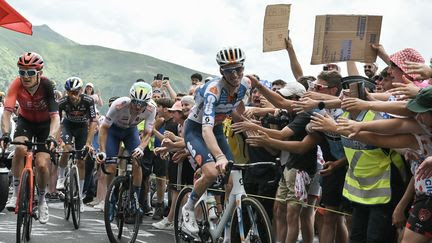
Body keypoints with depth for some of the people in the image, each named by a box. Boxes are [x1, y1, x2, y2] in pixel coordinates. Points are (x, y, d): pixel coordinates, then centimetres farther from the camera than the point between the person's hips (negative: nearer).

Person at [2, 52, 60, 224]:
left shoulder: (46, 86, -30)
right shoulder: (16, 85, -27)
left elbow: (55, 116, -35)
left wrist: (52, 137, -51)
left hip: (45, 124, -1)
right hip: (25, 121, 1)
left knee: (42, 165, -13)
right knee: (20, 149, -30)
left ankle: (41, 199, 15)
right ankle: (16, 192, -16)